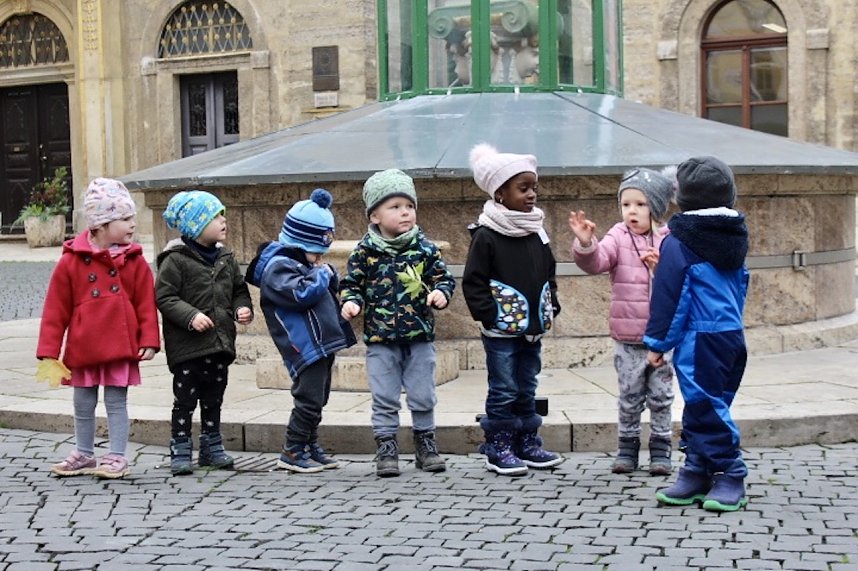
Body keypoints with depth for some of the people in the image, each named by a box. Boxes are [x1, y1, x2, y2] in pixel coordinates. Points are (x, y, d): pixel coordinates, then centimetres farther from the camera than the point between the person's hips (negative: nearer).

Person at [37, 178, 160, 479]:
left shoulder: (134, 261, -2)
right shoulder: (71, 260, -5)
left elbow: (146, 304, 0)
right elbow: (55, 310, -3)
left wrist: (149, 340, -8)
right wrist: (49, 352, -5)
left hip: (121, 346, -1)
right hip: (83, 348, 1)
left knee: (116, 402, 6)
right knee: (83, 404, 14)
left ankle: (117, 457, 16)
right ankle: (84, 455, 30)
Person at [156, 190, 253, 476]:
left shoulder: (226, 258, 9)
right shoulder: (176, 260, -11)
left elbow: (239, 289, 19)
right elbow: (164, 296, -14)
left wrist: (242, 308, 0)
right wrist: (190, 316, -23)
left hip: (220, 344, 6)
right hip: (187, 346, -6)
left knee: (213, 399, 15)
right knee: (185, 400, 0)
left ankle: (211, 447, 27)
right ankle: (180, 450, 9)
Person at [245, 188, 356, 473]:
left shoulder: (303, 261, 17)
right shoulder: (277, 265, -14)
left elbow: (332, 286, 24)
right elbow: (303, 293, -27)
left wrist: (328, 271, 3)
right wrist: (321, 273, -11)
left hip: (322, 343, 10)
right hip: (305, 347, -10)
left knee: (318, 399, 16)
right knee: (309, 399, -9)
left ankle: (311, 447, 25)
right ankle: (292, 452, 1)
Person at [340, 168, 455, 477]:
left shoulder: (424, 248, -2)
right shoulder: (365, 251, -4)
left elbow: (444, 277, 3)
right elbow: (351, 283, 3)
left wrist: (441, 293, -18)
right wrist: (350, 302, -16)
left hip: (420, 337, 1)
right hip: (380, 338, -1)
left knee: (423, 397, 9)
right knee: (385, 399, 5)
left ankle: (425, 443, 25)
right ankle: (386, 448, 15)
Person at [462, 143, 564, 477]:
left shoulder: (537, 232, 9)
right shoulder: (486, 236, -11)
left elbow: (549, 272, 19)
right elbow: (473, 282, -11)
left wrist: (551, 306, 10)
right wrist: (489, 315, -15)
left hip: (533, 328, 6)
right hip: (501, 331, -6)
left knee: (527, 390, 14)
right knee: (503, 391, -1)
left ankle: (528, 443, 23)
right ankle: (498, 449, 8)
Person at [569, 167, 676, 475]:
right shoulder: (618, 236, -2)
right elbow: (596, 262, -18)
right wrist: (585, 244, -37)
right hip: (627, 337, 0)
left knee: (661, 397, 9)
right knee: (629, 398, 9)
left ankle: (660, 450, 20)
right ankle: (627, 448, 21)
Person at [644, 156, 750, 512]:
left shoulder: (678, 243, -12)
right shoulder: (735, 239, 11)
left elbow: (669, 298, -12)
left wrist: (658, 342, -5)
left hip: (698, 340, -8)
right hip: (733, 336, 8)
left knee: (705, 406, -2)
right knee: (703, 406, 14)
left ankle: (729, 477, 1)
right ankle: (697, 474, 20)